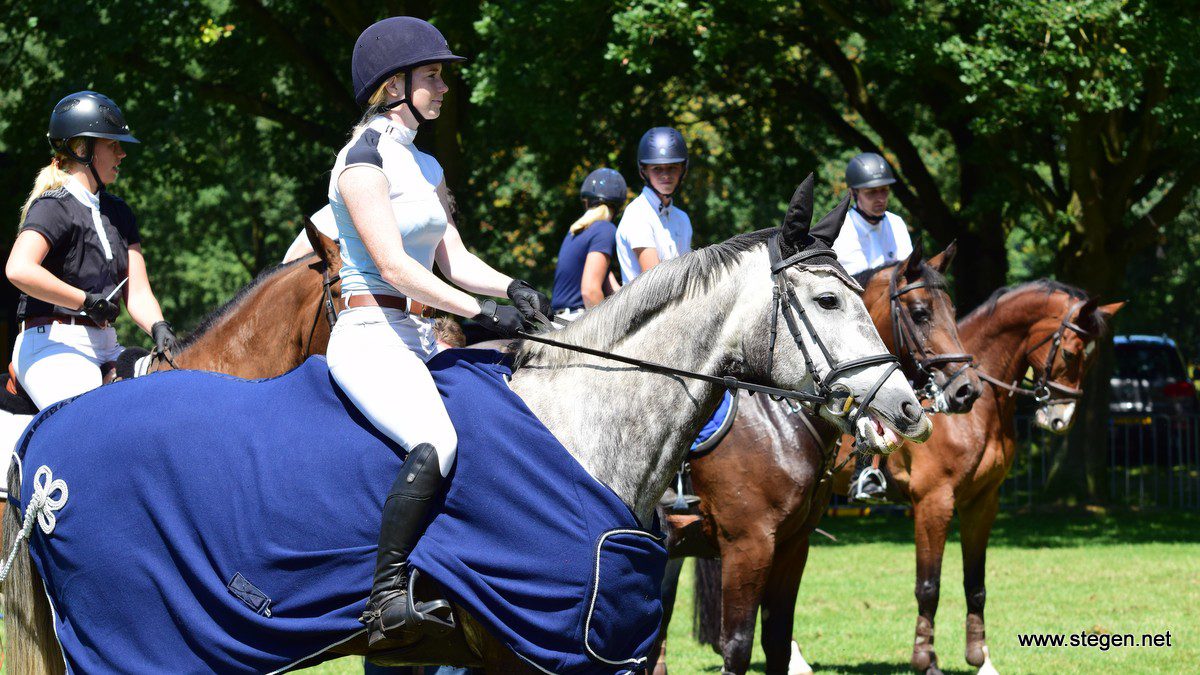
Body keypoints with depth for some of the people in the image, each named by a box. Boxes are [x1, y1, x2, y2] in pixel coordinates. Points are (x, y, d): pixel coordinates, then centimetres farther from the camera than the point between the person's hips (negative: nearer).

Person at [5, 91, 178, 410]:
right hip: (52, 345, -8)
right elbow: (19, 270, -25)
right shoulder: (54, 207, -6)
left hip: (105, 347, 8)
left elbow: (137, 292, 12)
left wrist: (159, 329, -9)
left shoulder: (119, 213, 19)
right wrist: (88, 301, -17)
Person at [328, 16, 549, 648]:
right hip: (370, 336, -10)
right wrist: (482, 311, -19)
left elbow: (454, 260, 16)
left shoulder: (423, 165, 19)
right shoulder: (364, 157, -9)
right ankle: (388, 599, -30)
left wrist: (513, 289, -3)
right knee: (436, 444, -32)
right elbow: (393, 265, -17)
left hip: (418, 341, 10)